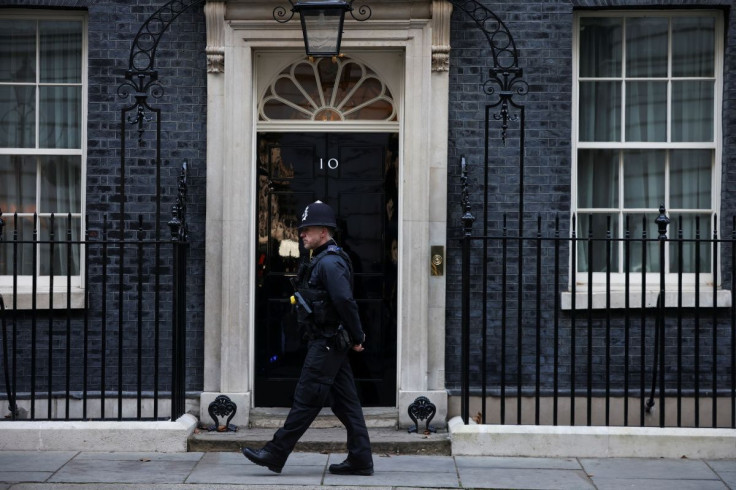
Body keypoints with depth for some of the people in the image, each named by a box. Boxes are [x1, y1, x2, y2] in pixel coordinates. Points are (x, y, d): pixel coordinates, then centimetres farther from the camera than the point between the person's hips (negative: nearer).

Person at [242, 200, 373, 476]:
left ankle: (275, 454, 2)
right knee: (344, 401, 9)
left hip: (327, 344, -11)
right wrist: (355, 337, 17)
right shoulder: (323, 260, 17)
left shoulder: (330, 262, -16)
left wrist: (357, 338, -17)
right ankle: (360, 460, 12)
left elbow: (346, 302, -24)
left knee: (306, 399, -4)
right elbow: (343, 302, 21)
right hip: (329, 342, 11)